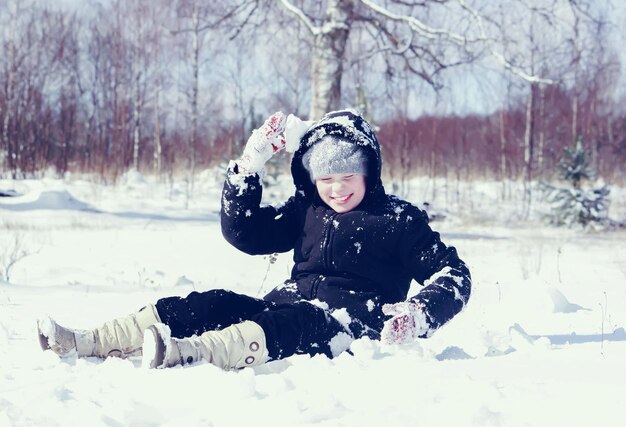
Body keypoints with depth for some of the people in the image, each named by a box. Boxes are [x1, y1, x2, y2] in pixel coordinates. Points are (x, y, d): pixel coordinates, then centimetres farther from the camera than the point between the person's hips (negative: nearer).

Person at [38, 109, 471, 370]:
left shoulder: (400, 219, 5)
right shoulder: (306, 211, 20)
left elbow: (452, 273, 3)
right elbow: (244, 232, 16)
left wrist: (420, 315, -17)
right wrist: (250, 164, 6)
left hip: (349, 326, -6)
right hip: (286, 307, 6)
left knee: (295, 321, -39)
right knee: (215, 304, -18)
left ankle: (188, 352, -70)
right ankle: (85, 343, -30)